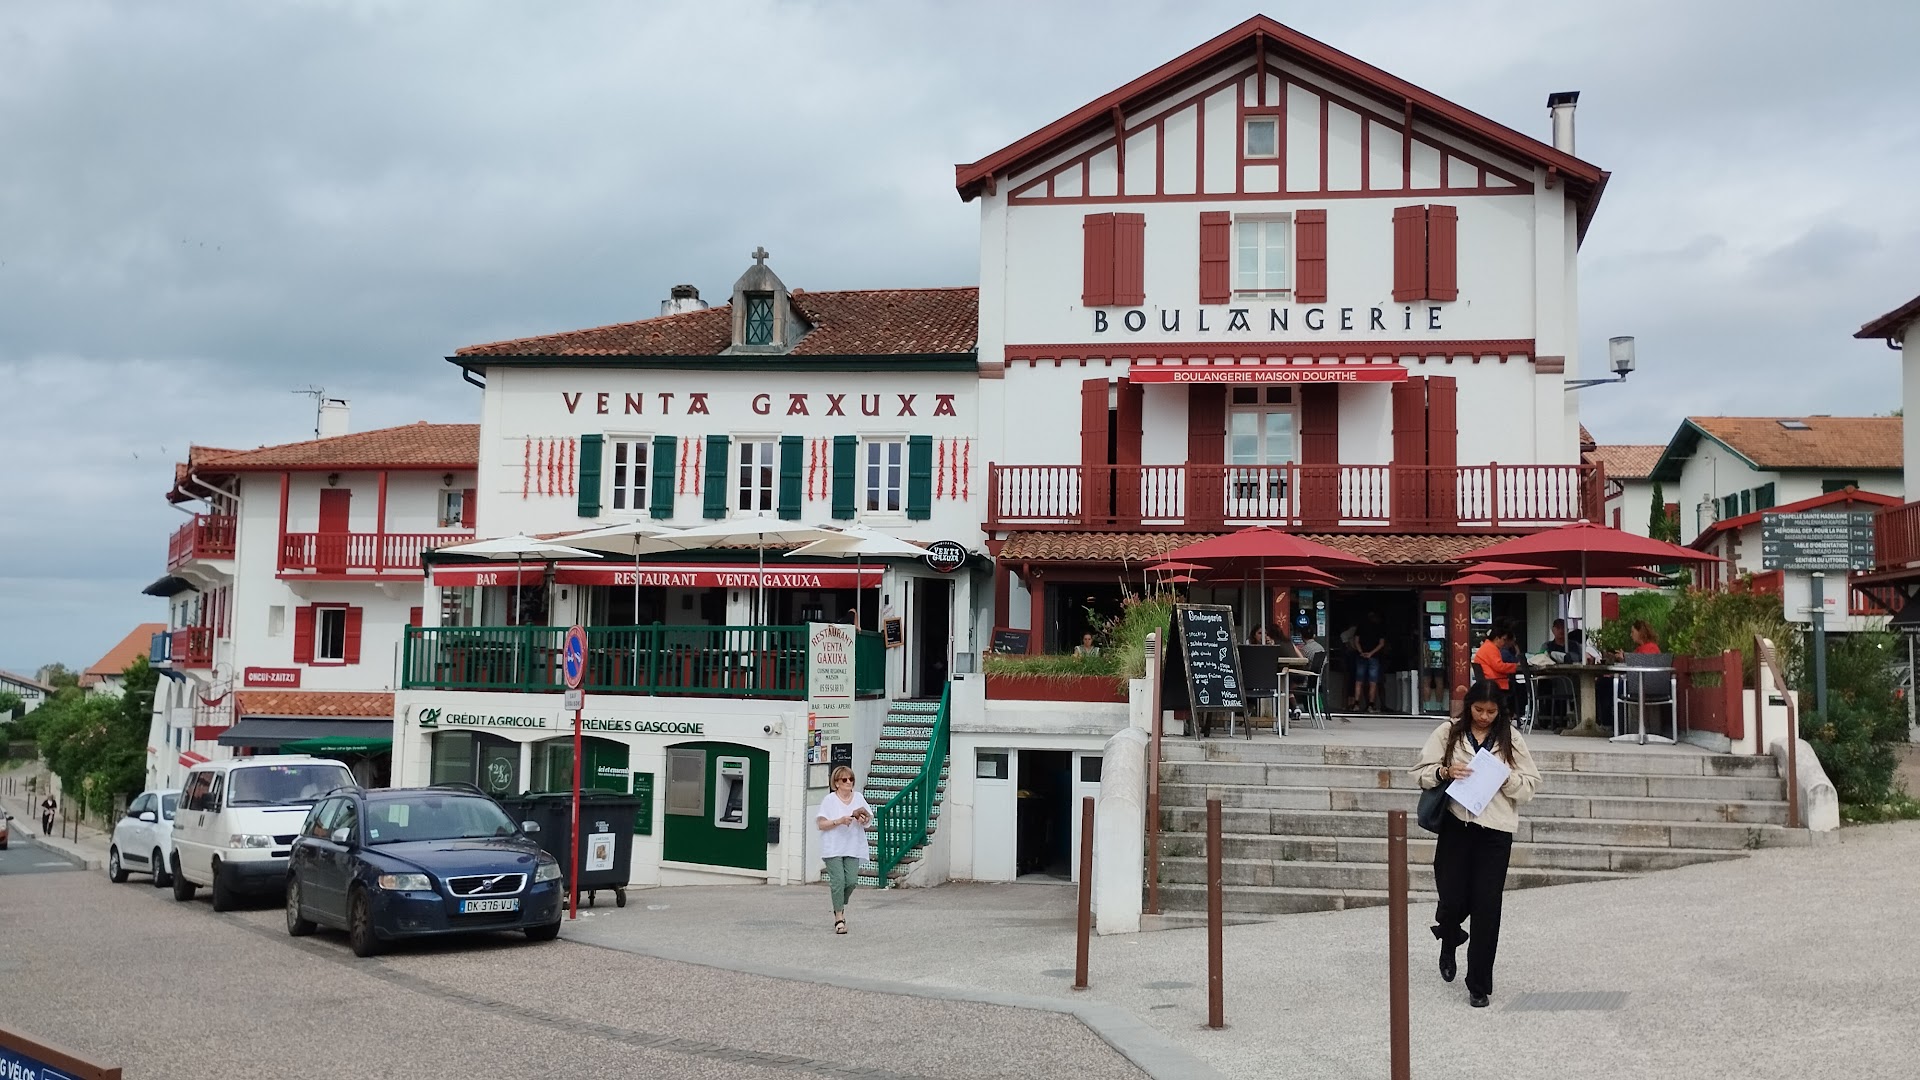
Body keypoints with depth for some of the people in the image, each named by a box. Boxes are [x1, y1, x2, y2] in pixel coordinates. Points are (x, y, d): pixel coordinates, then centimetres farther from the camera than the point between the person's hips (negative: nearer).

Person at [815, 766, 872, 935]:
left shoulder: (859, 797, 10)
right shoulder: (829, 800, -1)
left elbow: (869, 819, 14)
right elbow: (821, 824, -6)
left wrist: (865, 820, -10)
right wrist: (839, 821, -18)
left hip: (853, 848, 3)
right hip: (833, 848, -3)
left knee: (851, 881, -4)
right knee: (838, 881, -9)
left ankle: (840, 903, 26)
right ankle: (839, 918, 0)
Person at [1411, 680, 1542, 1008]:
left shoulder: (1510, 739, 4)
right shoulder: (1448, 733, 3)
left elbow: (1532, 784, 5)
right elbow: (1420, 771, 4)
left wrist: (1505, 778, -13)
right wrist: (1445, 772, -15)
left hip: (1495, 832, 0)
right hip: (1456, 826, 0)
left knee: (1487, 907, -1)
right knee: (1452, 900, 1)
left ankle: (1479, 985, 10)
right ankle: (1450, 939, 39)